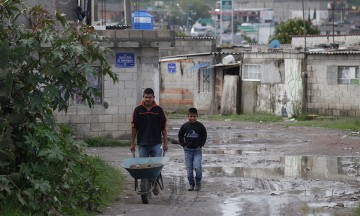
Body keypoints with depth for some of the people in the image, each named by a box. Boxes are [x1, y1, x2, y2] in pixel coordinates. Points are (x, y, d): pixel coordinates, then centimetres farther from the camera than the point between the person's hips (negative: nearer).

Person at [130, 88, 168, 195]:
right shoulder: (138, 110, 4)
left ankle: (155, 184, 12)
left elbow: (163, 127, 5)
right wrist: (132, 143, 4)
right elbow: (134, 127, 6)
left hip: (156, 143, -1)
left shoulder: (158, 110, 3)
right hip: (142, 144, 1)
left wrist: (165, 142, 2)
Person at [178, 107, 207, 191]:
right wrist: (183, 144, 3)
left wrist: (201, 144, 0)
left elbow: (204, 136, 7)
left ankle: (198, 182, 5)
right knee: (189, 168, 3)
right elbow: (180, 136, 10)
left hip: (197, 150, -2)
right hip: (188, 150, 2)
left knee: (197, 167, -14)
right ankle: (191, 184, 14)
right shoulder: (185, 126, 0)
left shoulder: (200, 126, -3)